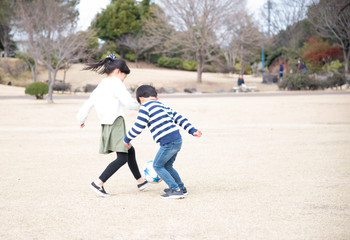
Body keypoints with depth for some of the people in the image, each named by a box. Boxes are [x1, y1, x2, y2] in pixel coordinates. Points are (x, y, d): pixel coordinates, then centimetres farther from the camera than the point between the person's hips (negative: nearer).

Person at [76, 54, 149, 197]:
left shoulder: (100, 86, 16)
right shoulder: (116, 83, -8)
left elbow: (88, 103, 20)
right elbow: (129, 103, -16)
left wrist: (82, 119, 35)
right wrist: (140, 106, 5)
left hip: (106, 125, 10)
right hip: (116, 122, -10)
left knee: (130, 151, 21)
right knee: (122, 157, -9)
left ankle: (140, 181, 30)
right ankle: (98, 183, -15)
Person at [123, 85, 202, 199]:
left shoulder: (145, 107, -1)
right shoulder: (165, 107, 23)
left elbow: (138, 126, -6)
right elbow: (180, 118, 21)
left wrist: (127, 139, 7)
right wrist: (192, 130, 20)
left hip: (168, 142, -9)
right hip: (178, 140, 9)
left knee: (158, 166, 5)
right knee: (167, 166, 24)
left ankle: (176, 190, -2)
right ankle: (181, 188, 29)